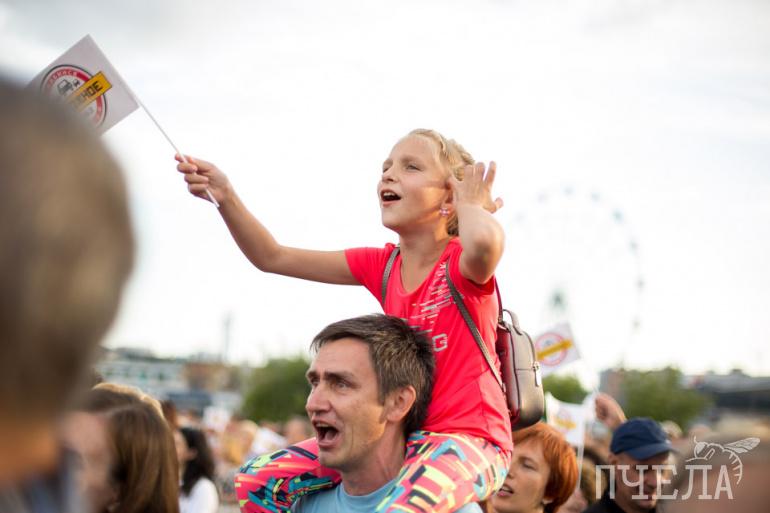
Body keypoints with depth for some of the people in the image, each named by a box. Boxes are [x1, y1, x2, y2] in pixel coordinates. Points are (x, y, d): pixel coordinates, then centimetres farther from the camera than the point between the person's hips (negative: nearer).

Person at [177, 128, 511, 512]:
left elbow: (485, 240, -42)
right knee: (258, 480, -2)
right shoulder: (381, 265, 6)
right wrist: (226, 197, -10)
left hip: (470, 440, -6)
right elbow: (273, 258, 5)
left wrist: (468, 205, -18)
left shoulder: (464, 263, -13)